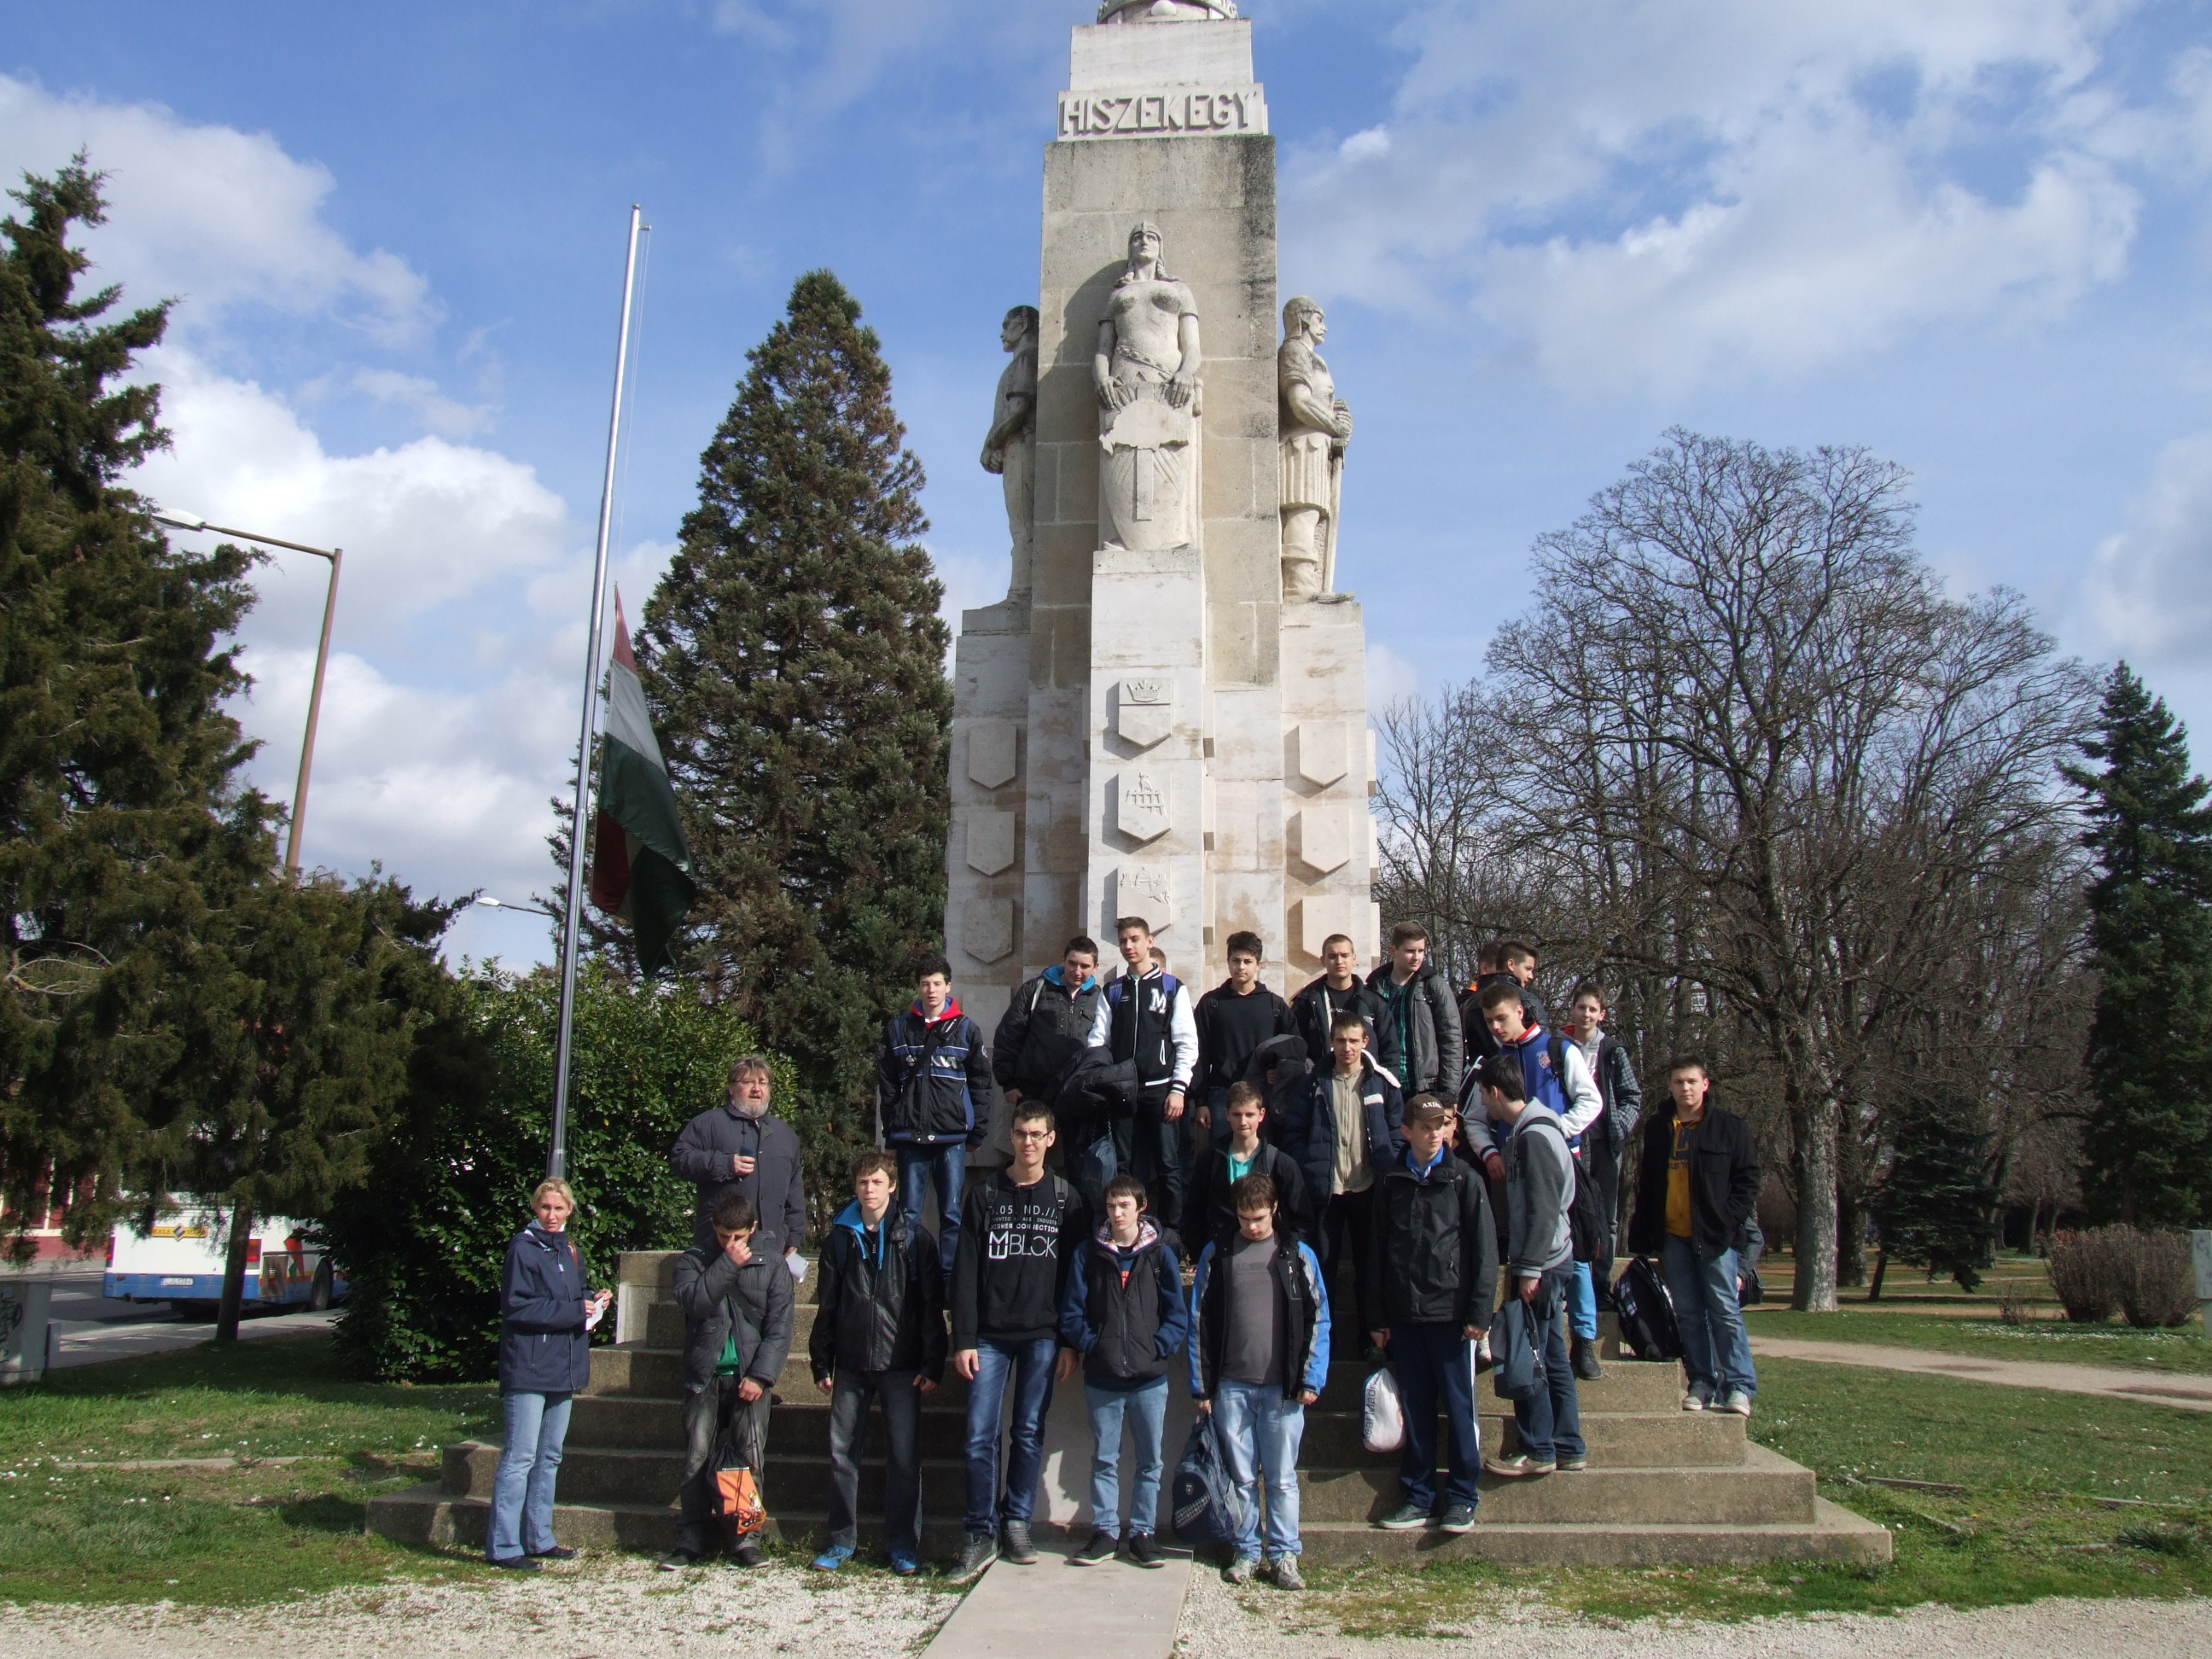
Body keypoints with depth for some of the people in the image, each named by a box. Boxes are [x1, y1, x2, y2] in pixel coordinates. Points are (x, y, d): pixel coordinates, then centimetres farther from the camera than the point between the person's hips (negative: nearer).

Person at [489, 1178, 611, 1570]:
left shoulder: (570, 1250, 13)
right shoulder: (524, 1247, -9)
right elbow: (516, 1306, -16)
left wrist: (592, 1300, 2)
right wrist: (573, 1310, -17)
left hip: (563, 1368, 8)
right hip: (528, 1368, -8)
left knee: (550, 1456, 13)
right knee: (520, 1457, -7)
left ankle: (538, 1538, 21)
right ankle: (503, 1545, -1)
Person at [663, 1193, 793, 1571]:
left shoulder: (772, 1268, 5)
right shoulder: (694, 1260, 7)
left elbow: (779, 1330, 0)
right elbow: (692, 1301, -13)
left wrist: (760, 1375, -11)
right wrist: (729, 1264, -14)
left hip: (749, 1379, 0)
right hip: (704, 1377, 0)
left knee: (750, 1458, -3)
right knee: (697, 1459, 1)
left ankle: (746, 1537, 6)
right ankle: (692, 1537, 13)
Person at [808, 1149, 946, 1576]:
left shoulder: (915, 1237, 0)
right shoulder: (840, 1237, 8)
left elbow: (932, 1306, -2)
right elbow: (826, 1306, 11)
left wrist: (933, 1364, -7)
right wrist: (821, 1363, 7)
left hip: (901, 1365, -2)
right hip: (850, 1365, 3)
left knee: (904, 1456, 1)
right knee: (842, 1453, 6)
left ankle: (903, 1546, 12)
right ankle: (841, 1541, 19)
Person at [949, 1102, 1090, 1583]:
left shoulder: (1066, 1198, 5)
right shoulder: (984, 1195, 4)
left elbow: (1076, 1273, 4)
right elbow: (965, 1271, 2)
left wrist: (1071, 1342, -1)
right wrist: (963, 1339, -5)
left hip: (1042, 1336, 0)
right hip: (989, 1336, 0)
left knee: (1030, 1434, 6)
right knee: (980, 1436, -2)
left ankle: (1017, 1523, 19)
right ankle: (981, 1534, 8)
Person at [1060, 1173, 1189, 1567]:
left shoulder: (1161, 1253, 0)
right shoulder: (1088, 1254, 2)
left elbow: (1178, 1316, 0)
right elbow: (1072, 1313, 1)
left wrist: (1156, 1350, -11)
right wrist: (1093, 1347, -11)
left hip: (1150, 1378, 0)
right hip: (1101, 1379, 0)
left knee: (1150, 1461, 8)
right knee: (1104, 1460, 9)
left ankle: (1142, 1533, 20)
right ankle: (1105, 1533, 20)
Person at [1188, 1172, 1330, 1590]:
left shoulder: (1299, 1256, 4)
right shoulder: (1215, 1255, 5)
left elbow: (1319, 1320, 4)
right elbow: (1198, 1321, 6)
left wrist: (1312, 1381, -3)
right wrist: (1201, 1386, 2)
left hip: (1283, 1387, -1)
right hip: (1231, 1386, 1)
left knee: (1282, 1478, 4)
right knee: (1241, 1477, 7)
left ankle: (1285, 1555, 14)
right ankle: (1246, 1552, 19)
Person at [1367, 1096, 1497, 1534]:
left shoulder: (1465, 1180, 0)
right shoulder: (1389, 1181, 8)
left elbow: (1485, 1249, -2)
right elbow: (1378, 1249, 9)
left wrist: (1479, 1313, -8)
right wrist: (1378, 1316, 7)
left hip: (1451, 1312, -3)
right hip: (1404, 1315, 3)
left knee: (1458, 1405, 2)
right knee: (1415, 1407, 9)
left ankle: (1463, 1497, 13)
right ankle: (1417, 1497, 17)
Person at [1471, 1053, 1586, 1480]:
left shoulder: (1534, 1135, -17)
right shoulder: (1527, 1130, 13)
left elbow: (1543, 1208, -21)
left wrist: (1529, 1268, -20)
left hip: (1541, 1264, -10)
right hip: (1547, 1262, 10)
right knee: (1552, 1357, 12)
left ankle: (1538, 1451, 3)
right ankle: (1569, 1448, 18)